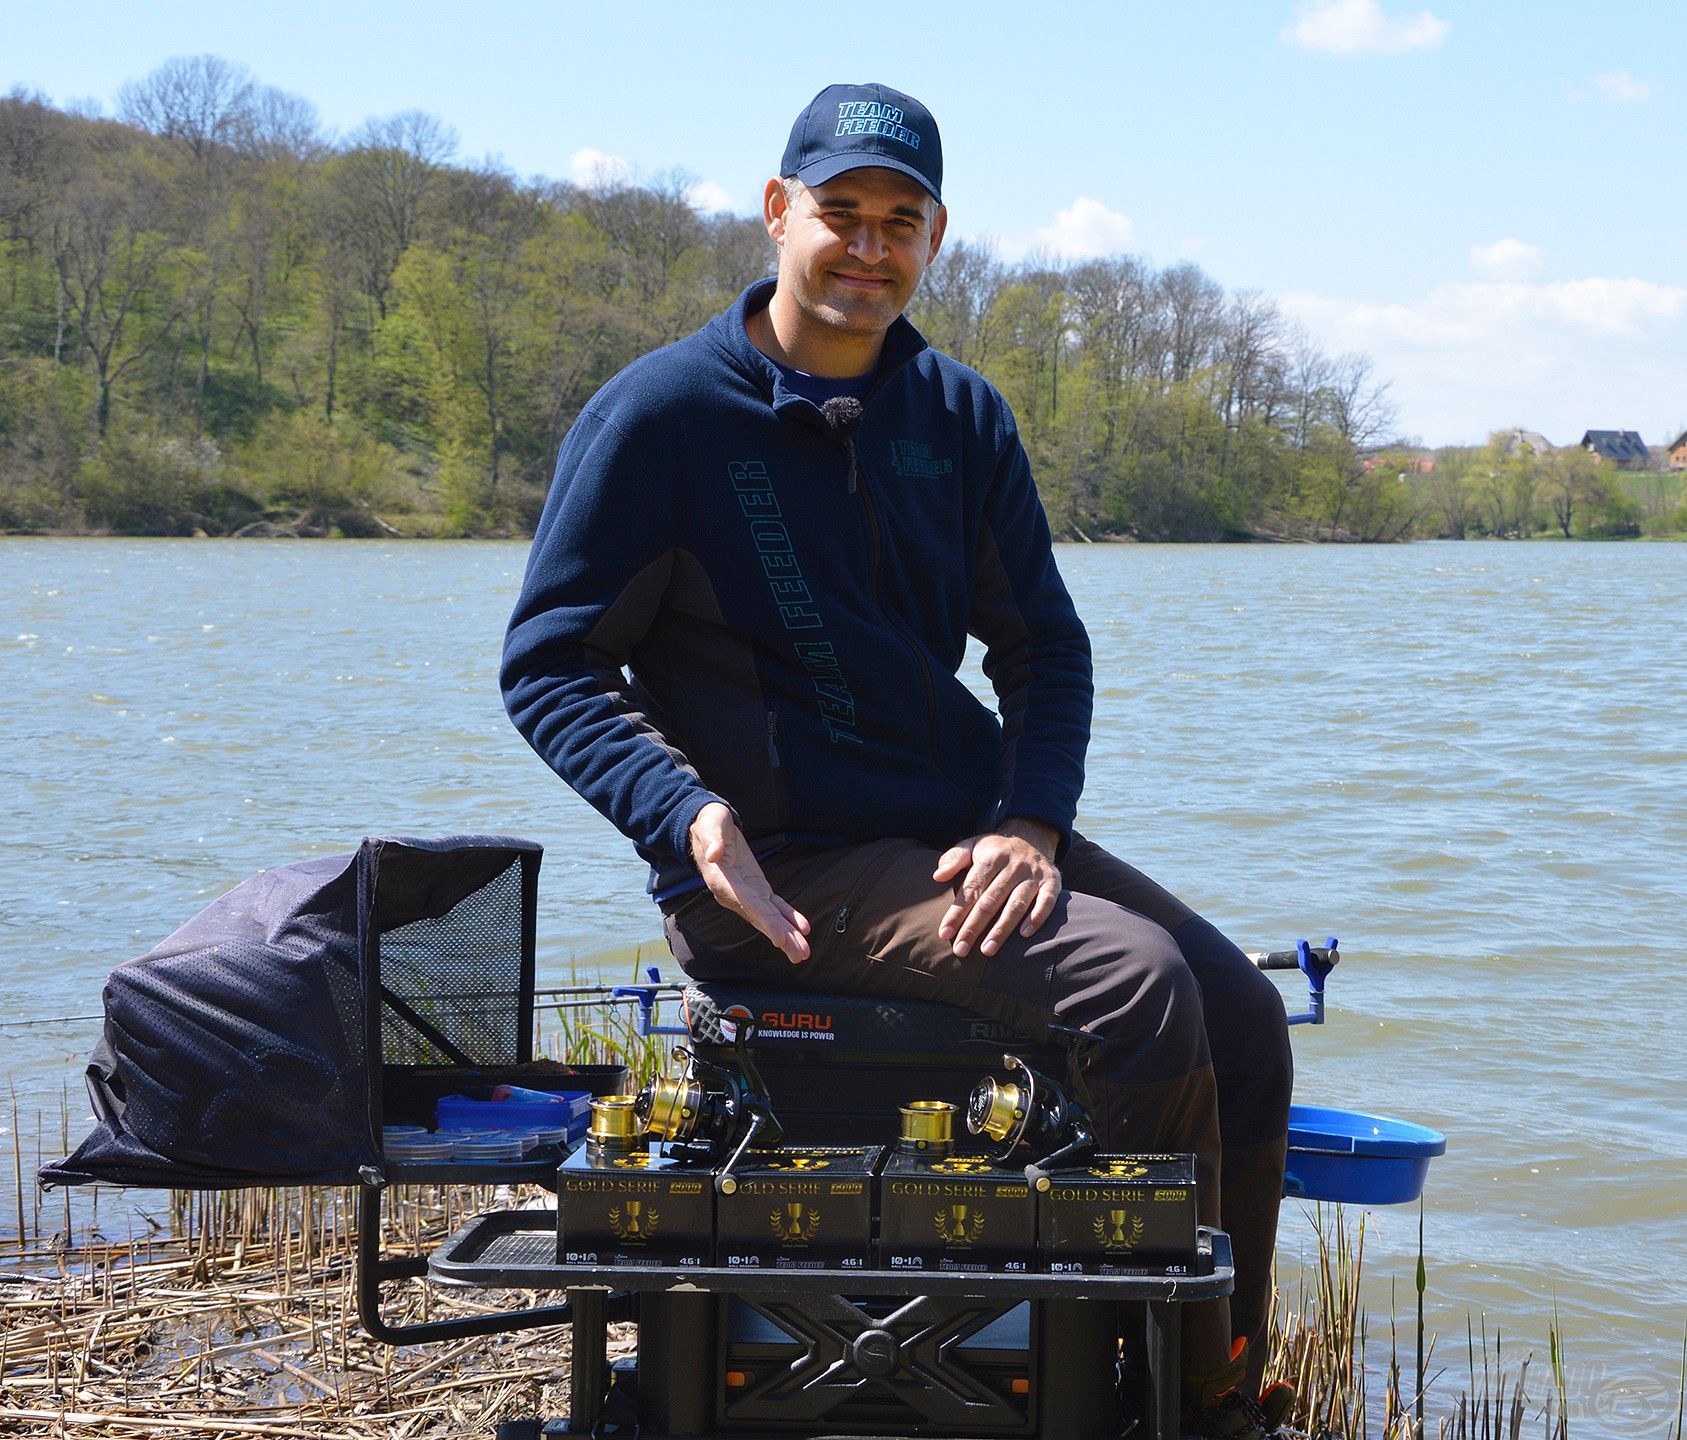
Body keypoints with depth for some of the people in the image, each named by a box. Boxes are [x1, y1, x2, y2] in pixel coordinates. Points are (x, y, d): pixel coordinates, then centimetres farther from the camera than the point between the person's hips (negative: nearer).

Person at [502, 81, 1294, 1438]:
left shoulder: (958, 414, 9)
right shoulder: (661, 413, -7)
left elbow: (1044, 646, 14)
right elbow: (550, 666, -6)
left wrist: (1031, 823, -5)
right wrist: (688, 814, -23)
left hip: (967, 832, 6)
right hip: (783, 871, -6)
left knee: (1244, 1015, -10)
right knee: (1132, 982, -25)